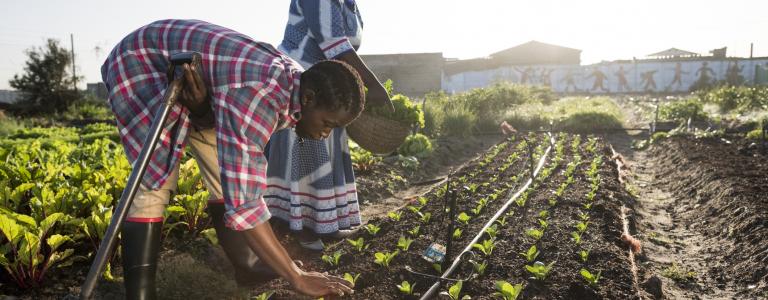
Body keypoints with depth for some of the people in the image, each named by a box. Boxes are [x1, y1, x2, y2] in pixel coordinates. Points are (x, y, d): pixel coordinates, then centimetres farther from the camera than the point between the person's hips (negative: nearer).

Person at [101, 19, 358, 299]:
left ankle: (246, 268, 17)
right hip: (139, 61, -7)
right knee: (156, 181, -18)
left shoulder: (293, 81, -13)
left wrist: (201, 105, -27)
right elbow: (242, 201, -43)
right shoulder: (258, 92, -41)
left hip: (188, 66, 8)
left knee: (227, 174, 4)